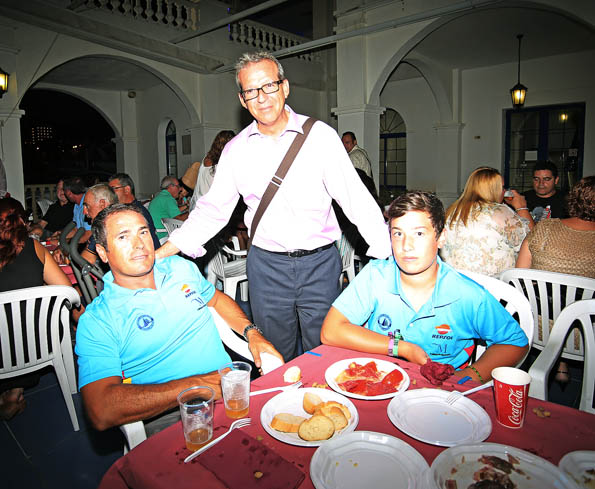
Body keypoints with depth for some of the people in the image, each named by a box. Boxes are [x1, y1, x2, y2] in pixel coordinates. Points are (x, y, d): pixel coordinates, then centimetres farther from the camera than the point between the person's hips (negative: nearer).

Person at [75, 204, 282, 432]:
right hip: (171, 420, -6)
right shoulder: (96, 322, -7)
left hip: (232, 389, 6)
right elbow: (101, 412, -19)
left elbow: (216, 298, 28)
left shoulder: (181, 267, 10)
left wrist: (252, 333, 8)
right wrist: (197, 384, -22)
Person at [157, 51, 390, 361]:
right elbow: (213, 209, 7)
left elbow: (356, 198, -8)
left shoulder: (319, 134, -5)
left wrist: (392, 259, -17)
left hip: (319, 264, -1)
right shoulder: (236, 149, 3)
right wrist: (159, 254, 1)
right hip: (266, 265, 2)